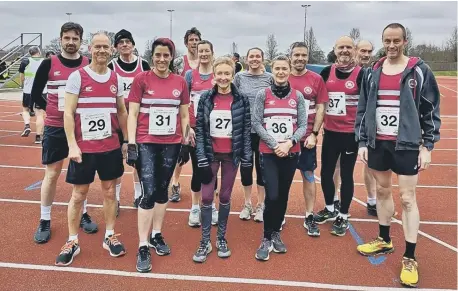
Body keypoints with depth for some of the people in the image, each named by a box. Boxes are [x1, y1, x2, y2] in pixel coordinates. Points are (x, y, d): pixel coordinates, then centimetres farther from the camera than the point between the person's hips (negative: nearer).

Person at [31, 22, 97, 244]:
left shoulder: (89, 65, 0)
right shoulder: (49, 64, -3)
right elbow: (35, 93, 2)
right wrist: (50, 109, -4)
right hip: (55, 128, -1)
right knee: (51, 174, 5)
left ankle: (83, 214, 27)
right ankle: (44, 221, 18)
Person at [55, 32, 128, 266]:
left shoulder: (116, 79, 6)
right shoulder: (77, 77, -6)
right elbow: (68, 113, -8)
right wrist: (72, 145, -15)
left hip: (111, 147, 4)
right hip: (83, 148, -3)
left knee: (110, 192, 11)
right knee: (78, 195, 7)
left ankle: (109, 237, 26)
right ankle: (72, 242, 22)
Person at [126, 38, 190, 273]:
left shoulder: (180, 82, 5)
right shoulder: (141, 79, -3)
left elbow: (185, 116, 10)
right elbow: (132, 114, -3)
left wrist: (186, 143, 8)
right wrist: (131, 144, -9)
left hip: (171, 144, 3)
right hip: (146, 143, -3)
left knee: (162, 190, 13)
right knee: (148, 192, -6)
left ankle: (157, 235, 29)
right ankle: (143, 247, 4)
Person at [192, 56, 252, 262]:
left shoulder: (241, 100, -3)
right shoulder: (205, 98, -3)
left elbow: (246, 130, -1)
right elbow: (199, 129, -3)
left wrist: (247, 158, -4)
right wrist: (201, 158, -9)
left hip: (231, 155, 0)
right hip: (210, 154, 0)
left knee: (225, 196, 11)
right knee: (207, 197, 3)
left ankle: (221, 238, 26)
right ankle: (205, 241, 16)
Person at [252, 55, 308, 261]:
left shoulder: (298, 96, 5)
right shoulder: (263, 95, 0)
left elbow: (303, 125, 2)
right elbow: (256, 123, -4)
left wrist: (289, 143, -14)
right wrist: (274, 144, -12)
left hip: (291, 153, 2)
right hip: (268, 152, -2)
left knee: (283, 195, 9)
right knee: (272, 196, -11)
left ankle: (276, 233, 28)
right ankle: (266, 239, 7)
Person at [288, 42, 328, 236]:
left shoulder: (316, 79, 1)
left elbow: (320, 108, 1)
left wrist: (314, 133, -8)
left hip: (307, 136, 0)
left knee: (308, 175, 5)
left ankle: (309, 217, 15)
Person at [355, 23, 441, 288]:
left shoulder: (419, 71, -4)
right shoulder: (373, 73, 6)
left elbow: (431, 111, -3)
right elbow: (363, 109, 9)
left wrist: (428, 146, -7)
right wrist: (362, 142, 4)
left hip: (407, 145, -4)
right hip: (378, 143, 4)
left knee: (407, 198, 0)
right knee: (383, 191, 15)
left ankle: (410, 258, 11)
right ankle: (384, 241, 33)